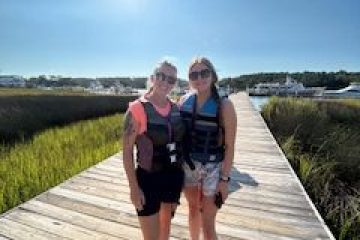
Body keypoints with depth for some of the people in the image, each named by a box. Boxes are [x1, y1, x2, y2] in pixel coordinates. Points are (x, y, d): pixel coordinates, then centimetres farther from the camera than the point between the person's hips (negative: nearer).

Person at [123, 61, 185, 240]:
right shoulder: (137, 109, -16)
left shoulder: (175, 108, 1)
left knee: (166, 225, 25)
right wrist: (134, 188, -14)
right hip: (149, 179, -5)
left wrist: (181, 173, 12)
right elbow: (127, 151, -14)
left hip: (173, 176, 5)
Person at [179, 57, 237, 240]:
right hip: (188, 165, 4)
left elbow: (229, 146, -11)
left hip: (212, 168, -4)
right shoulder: (184, 101, -4)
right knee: (193, 210, 24)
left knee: (207, 224, 7)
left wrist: (225, 179, -11)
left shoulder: (224, 105, -15)